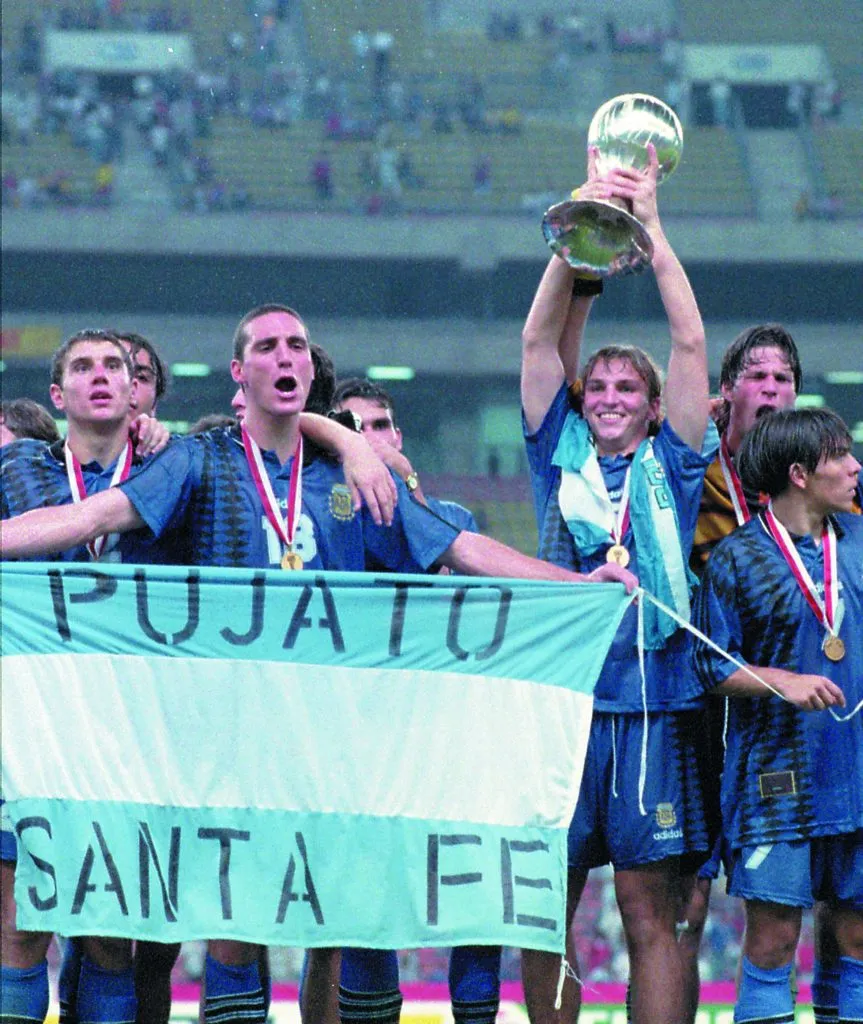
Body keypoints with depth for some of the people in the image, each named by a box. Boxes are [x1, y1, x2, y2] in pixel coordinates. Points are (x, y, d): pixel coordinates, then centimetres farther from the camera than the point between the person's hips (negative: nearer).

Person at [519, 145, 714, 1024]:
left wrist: (650, 229, 0)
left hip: (650, 701, -1)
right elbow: (541, 340, 4)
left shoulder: (670, 468, 9)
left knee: (648, 911, -2)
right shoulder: (559, 457, 11)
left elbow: (690, 342, 2)